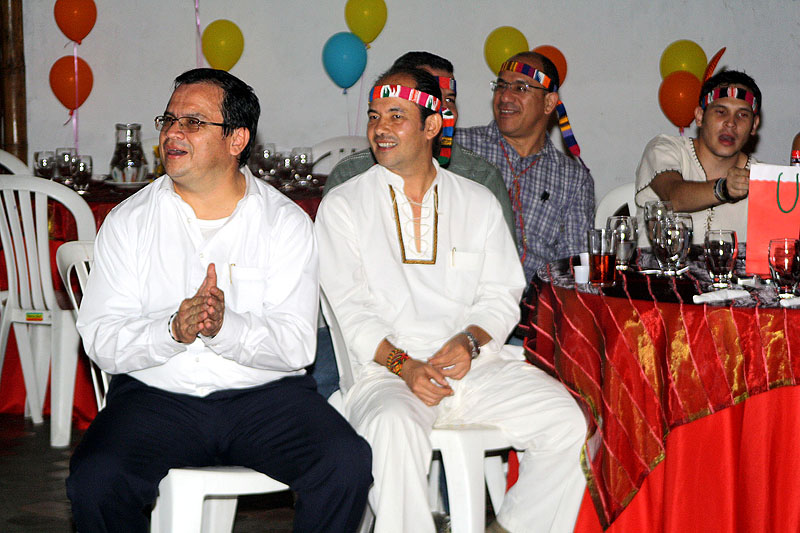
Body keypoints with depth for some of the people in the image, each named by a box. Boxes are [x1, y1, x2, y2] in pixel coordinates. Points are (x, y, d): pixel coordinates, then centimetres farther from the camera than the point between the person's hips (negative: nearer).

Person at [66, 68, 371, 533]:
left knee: (348, 464, -26)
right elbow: (101, 341, -3)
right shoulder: (130, 222, 6)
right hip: (155, 395, 1)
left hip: (266, 393, 0)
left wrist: (225, 327, -25)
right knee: (95, 480, -28)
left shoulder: (286, 222, 3)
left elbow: (297, 346, -6)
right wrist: (173, 330, -23)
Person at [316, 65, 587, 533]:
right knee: (395, 429, -37)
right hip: (384, 371, -3)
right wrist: (403, 365, -15)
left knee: (567, 423, -19)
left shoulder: (479, 203, 17)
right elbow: (347, 308, 0)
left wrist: (470, 339, -10)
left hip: (475, 363, 3)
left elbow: (501, 296, 12)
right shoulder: (343, 206, 9)